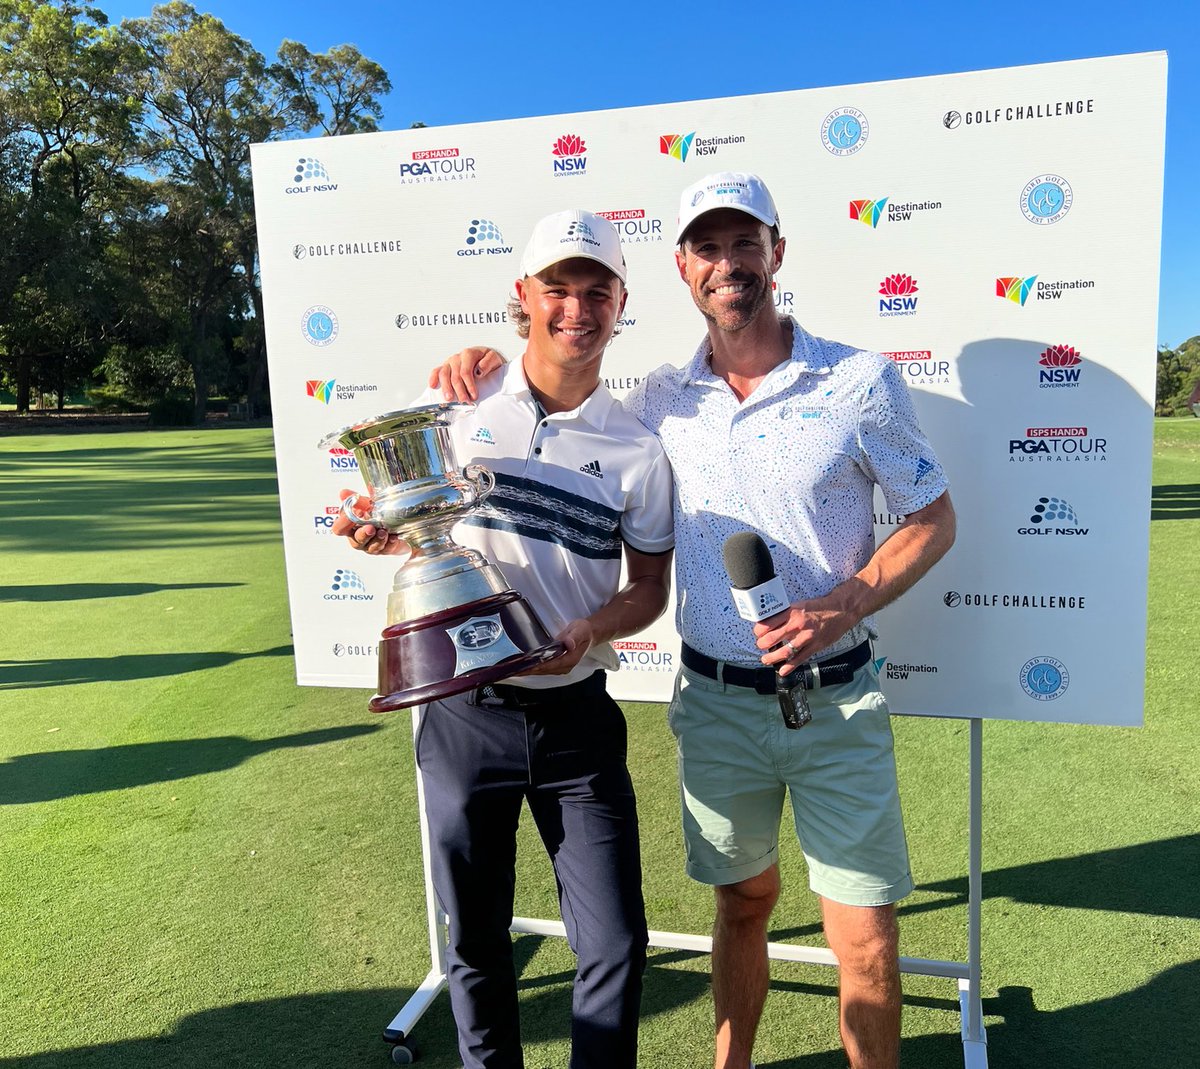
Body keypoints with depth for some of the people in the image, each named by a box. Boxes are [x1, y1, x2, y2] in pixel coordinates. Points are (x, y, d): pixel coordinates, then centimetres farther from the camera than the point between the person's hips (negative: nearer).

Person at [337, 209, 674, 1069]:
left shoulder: (637, 450, -3)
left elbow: (650, 586, 2)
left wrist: (592, 629, -18)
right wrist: (383, 535, -14)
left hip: (576, 716, 0)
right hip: (464, 713, 1)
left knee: (616, 944, 5)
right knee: (477, 941, 17)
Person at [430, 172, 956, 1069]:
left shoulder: (860, 380, -6)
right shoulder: (661, 400, 2)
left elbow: (935, 519, 0)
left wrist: (843, 607, -16)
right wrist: (496, 373, -2)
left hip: (835, 700, -2)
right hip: (715, 701, 2)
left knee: (866, 937, 5)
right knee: (742, 903, 19)